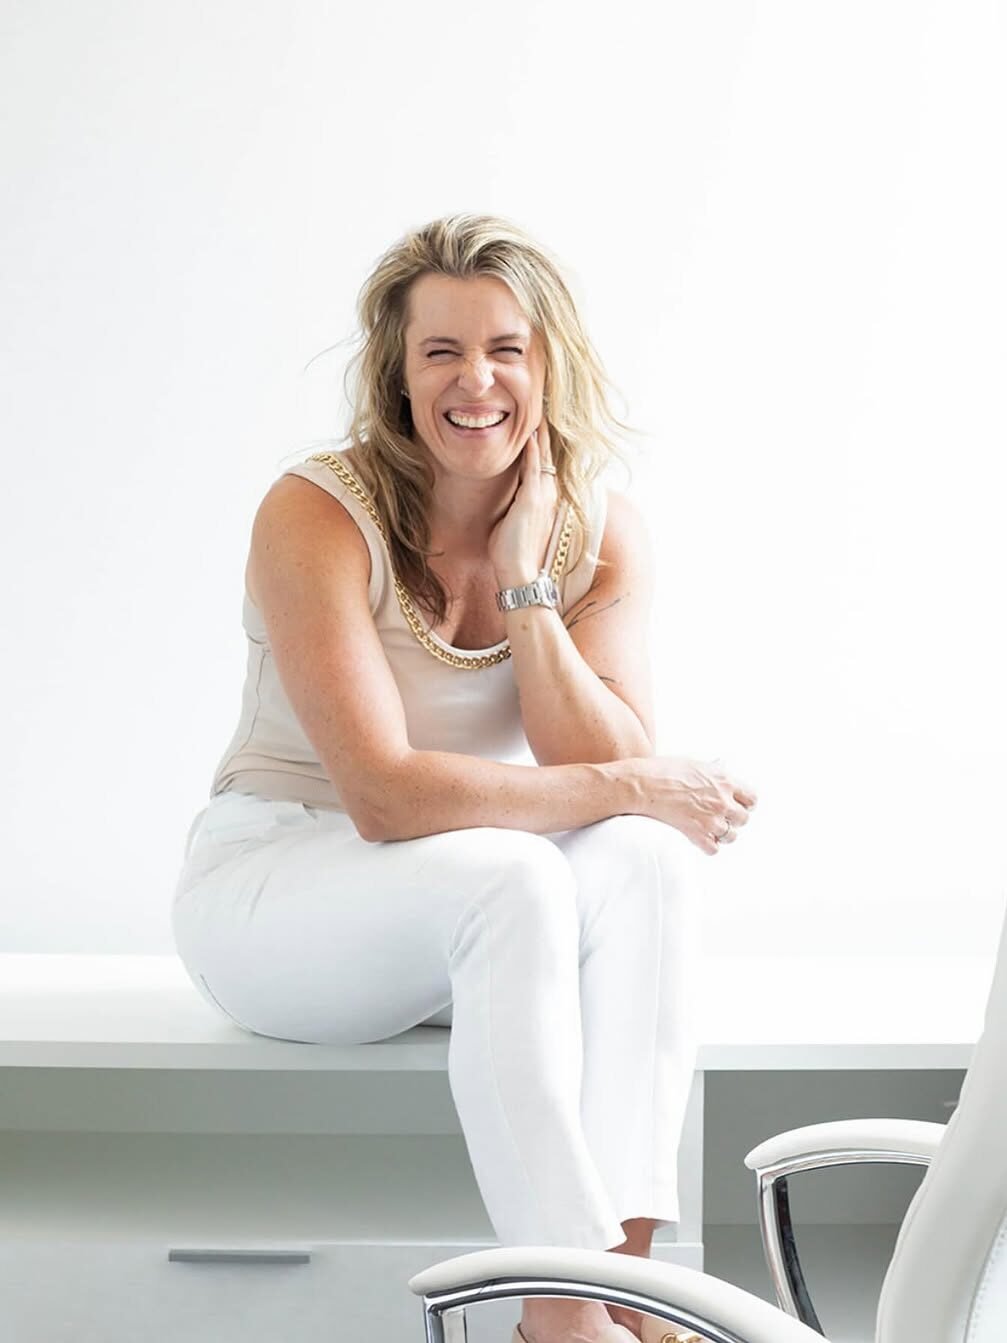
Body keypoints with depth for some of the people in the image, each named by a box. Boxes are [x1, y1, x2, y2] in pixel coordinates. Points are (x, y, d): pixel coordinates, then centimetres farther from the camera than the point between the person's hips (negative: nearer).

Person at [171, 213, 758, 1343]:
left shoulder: (601, 531, -3)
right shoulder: (314, 517, -19)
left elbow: (617, 766, -14)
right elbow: (384, 795, -26)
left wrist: (525, 583, -21)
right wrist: (634, 788, -21)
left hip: (465, 913, 5)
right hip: (271, 889, -4)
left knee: (648, 861, -25)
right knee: (508, 877, -33)